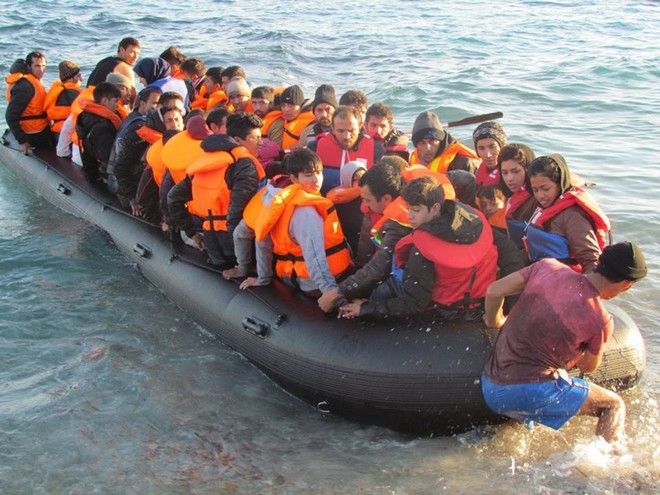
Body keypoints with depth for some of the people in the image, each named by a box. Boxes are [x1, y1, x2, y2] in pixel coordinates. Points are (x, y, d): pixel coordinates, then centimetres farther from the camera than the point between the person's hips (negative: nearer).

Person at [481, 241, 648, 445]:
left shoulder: (549, 266, -1)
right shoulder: (601, 321, -11)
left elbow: (493, 291, 4)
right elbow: (588, 367, 6)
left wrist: (494, 321, 24)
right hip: (531, 393, -6)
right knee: (614, 405, 9)